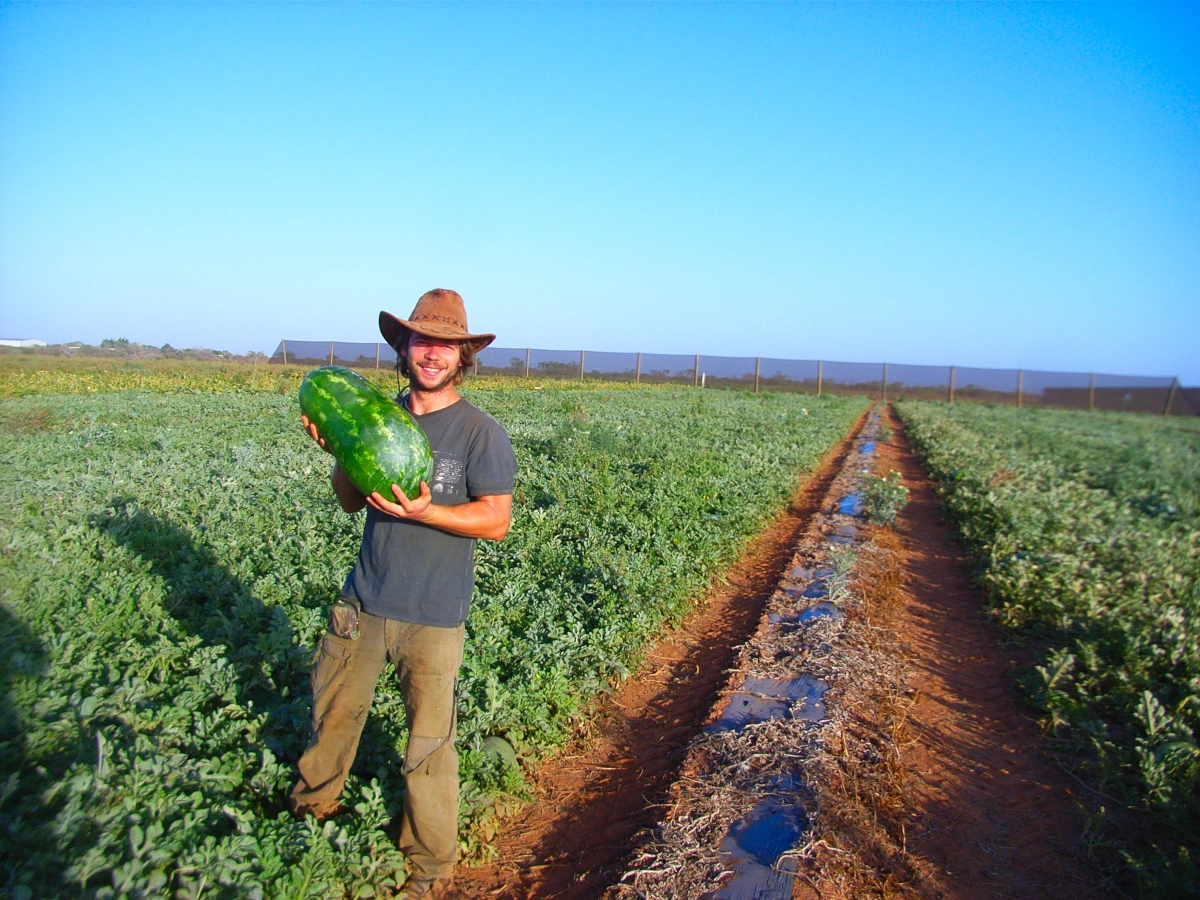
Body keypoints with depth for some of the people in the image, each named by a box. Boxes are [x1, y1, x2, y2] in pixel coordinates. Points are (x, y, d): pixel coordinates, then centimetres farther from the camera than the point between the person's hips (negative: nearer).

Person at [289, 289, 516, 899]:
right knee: (334, 710, 20)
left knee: (428, 740, 7)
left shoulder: (480, 432, -10)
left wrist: (423, 511, -24)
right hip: (362, 601, 4)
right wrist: (340, 453, -9)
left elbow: (497, 521, -11)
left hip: (432, 616, -4)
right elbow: (350, 503, 9)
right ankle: (313, 804, 50)